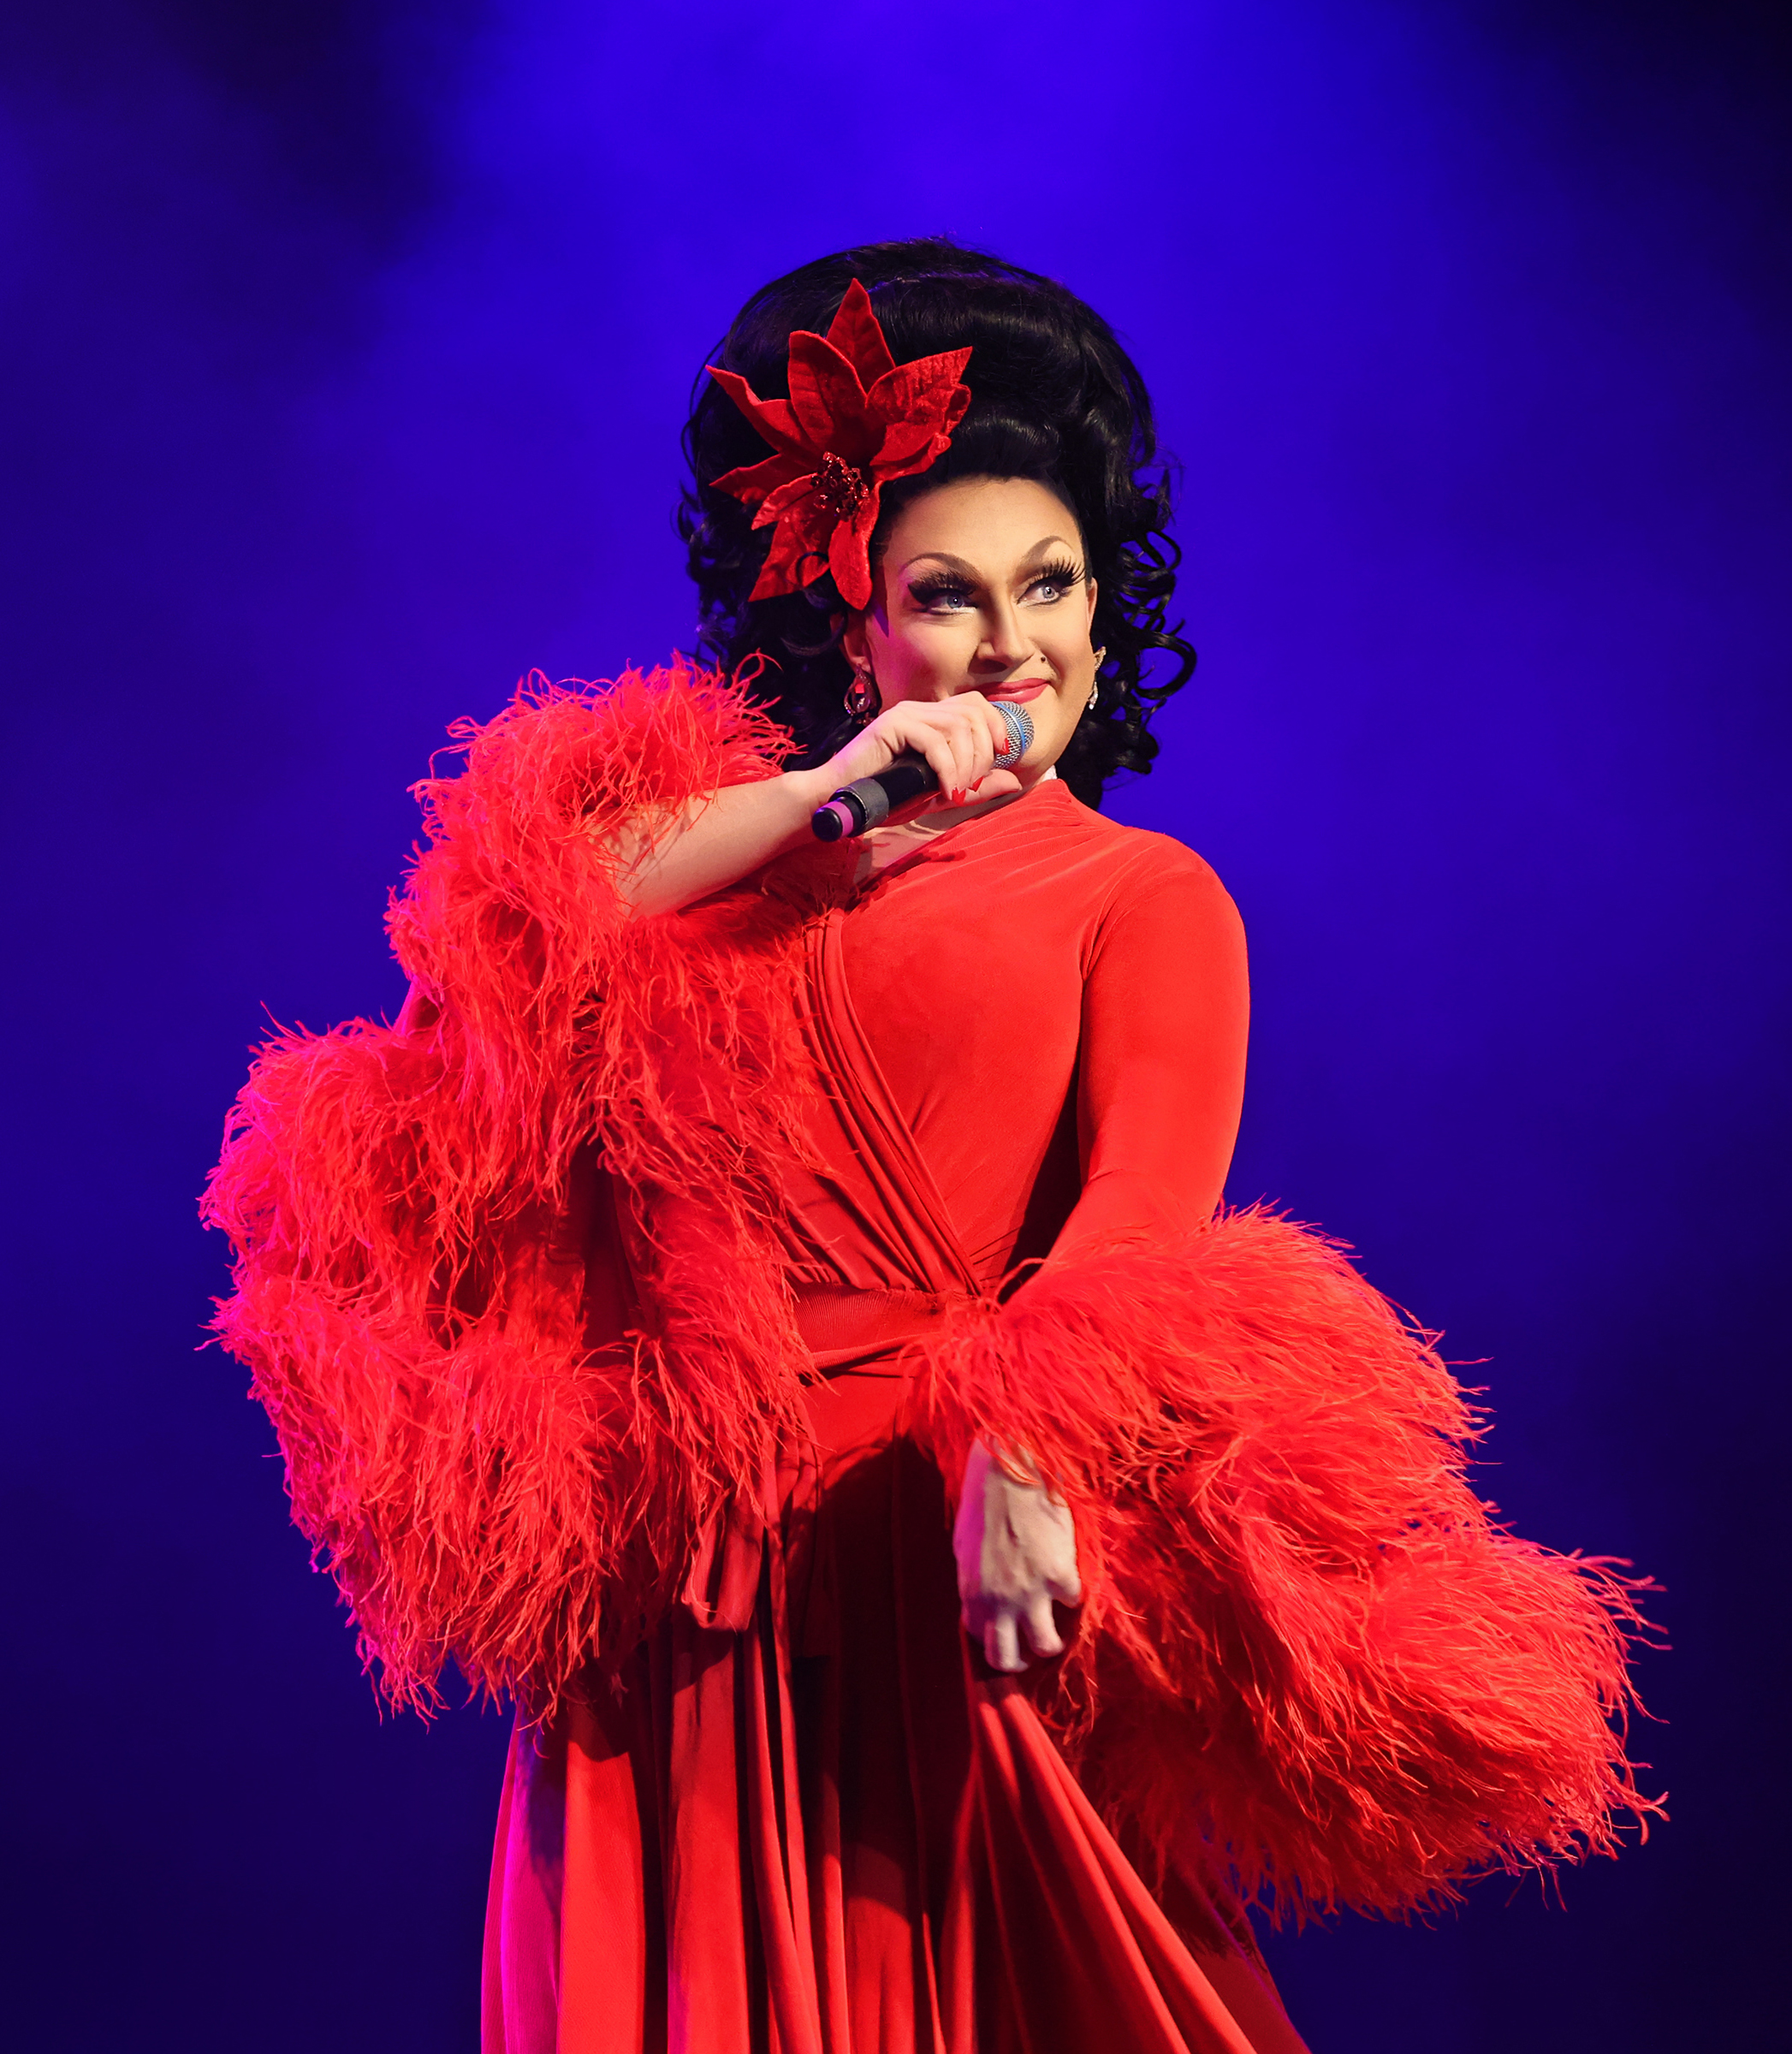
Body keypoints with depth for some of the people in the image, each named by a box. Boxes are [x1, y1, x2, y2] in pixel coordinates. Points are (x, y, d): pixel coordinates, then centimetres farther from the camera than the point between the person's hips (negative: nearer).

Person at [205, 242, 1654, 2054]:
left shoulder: (1143, 900, 3)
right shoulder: (757, 844, 15)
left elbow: (1146, 1213, -13)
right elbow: (503, 938, -2)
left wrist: (1021, 1456, -30)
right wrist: (817, 803, -7)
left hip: (938, 1546, -3)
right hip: (684, 1569, 4)